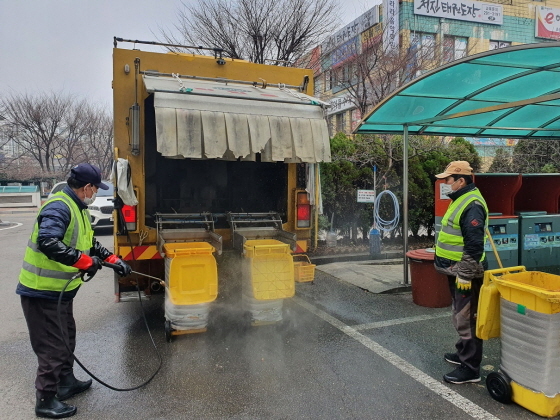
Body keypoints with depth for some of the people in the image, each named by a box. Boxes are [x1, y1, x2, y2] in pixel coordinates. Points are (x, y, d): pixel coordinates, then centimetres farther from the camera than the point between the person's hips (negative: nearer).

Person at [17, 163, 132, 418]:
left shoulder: (77, 208, 11)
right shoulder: (59, 207, -22)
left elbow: (90, 243, 19)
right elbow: (46, 242, -36)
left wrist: (114, 260, 13)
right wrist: (85, 261, -34)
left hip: (60, 291, 10)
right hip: (42, 293, -10)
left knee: (66, 338, 23)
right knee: (52, 346, 2)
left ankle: (66, 382, 40)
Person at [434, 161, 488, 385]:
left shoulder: (472, 205, -21)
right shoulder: (461, 200, 12)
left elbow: (474, 245, -25)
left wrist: (465, 275, -23)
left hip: (464, 272, -11)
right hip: (456, 270, 11)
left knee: (466, 320, -2)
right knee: (460, 316, 21)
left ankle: (470, 368, 8)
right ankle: (463, 353, 37)